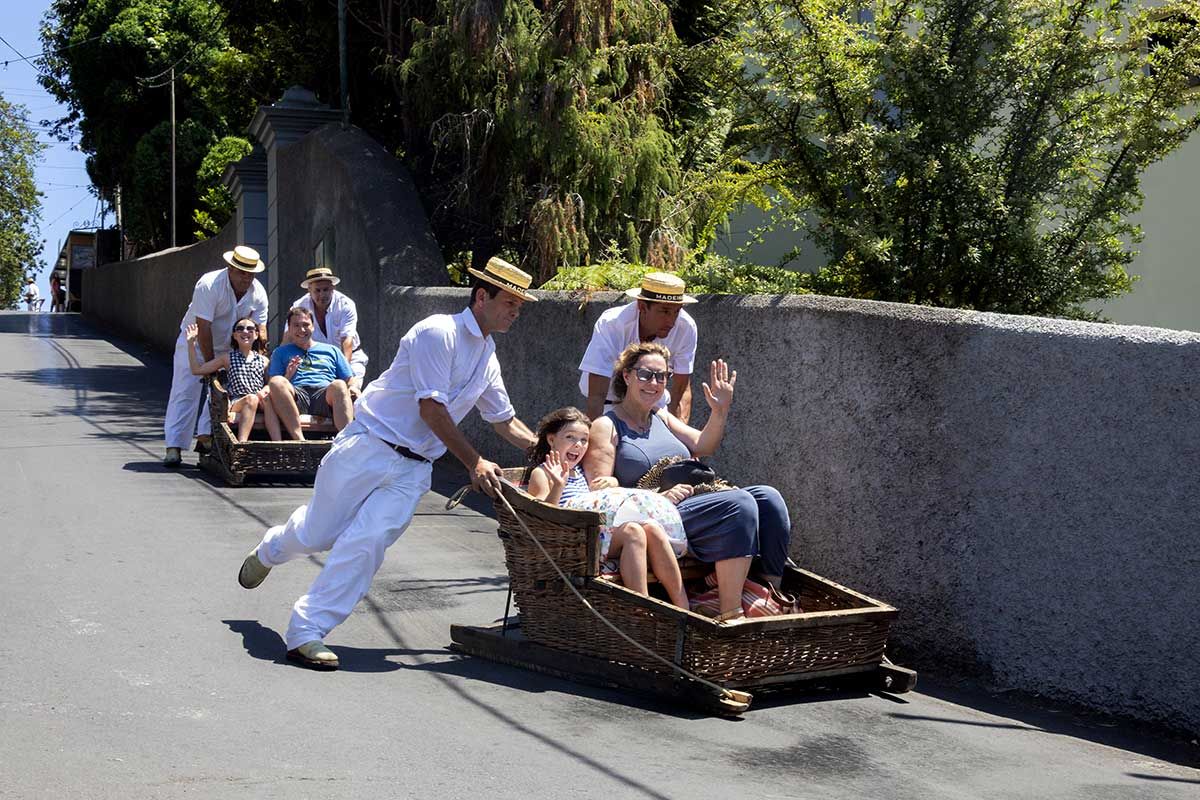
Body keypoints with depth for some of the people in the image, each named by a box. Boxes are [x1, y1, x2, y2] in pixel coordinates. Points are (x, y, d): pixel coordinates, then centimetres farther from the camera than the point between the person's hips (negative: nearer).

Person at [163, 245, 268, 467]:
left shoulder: (258, 293, -12)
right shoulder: (209, 285, -27)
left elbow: (260, 330, -10)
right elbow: (203, 328, -27)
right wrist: (210, 363, -25)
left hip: (228, 348, 5)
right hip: (195, 343, -5)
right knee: (185, 393, -10)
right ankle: (173, 447, -12)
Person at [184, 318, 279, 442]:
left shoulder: (263, 360, 20)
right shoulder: (228, 358, 16)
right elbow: (197, 369, 13)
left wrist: (265, 390, -9)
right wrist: (191, 343, 7)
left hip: (260, 403, 1)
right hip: (236, 403, -1)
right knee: (251, 398, -35)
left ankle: (278, 444, -44)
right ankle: (241, 443, -49)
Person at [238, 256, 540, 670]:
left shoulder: (488, 356, 14)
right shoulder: (438, 332, -13)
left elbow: (505, 420, 24)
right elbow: (431, 408, -18)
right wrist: (474, 463, -16)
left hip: (413, 468, 6)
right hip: (369, 447, -6)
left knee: (367, 543, -13)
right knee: (317, 534, 5)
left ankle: (307, 633, -9)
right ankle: (270, 550, 40)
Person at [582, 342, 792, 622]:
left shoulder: (662, 417, 24)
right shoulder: (606, 426, 1)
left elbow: (702, 447, 14)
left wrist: (720, 412, -3)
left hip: (696, 503, 8)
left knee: (767, 498, -12)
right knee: (739, 503, -29)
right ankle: (731, 615, -32)